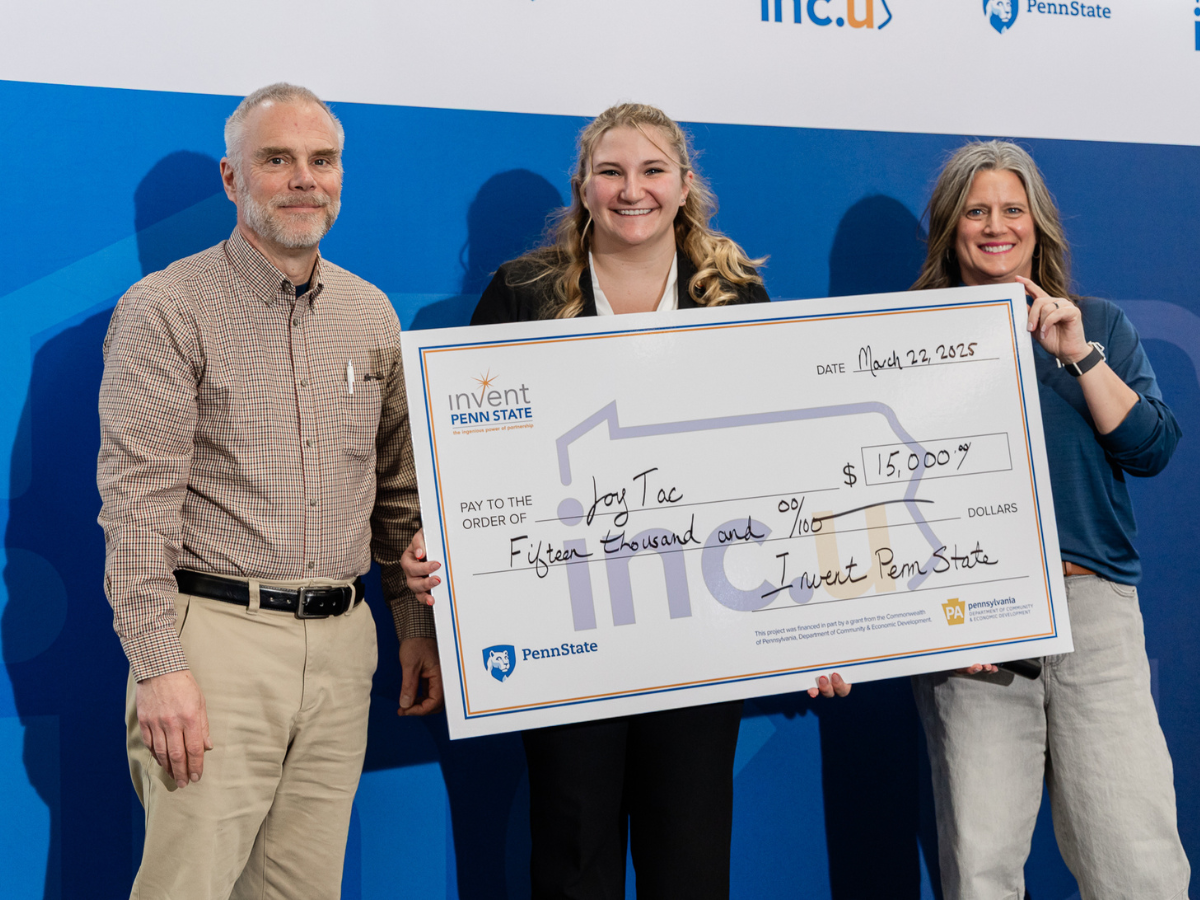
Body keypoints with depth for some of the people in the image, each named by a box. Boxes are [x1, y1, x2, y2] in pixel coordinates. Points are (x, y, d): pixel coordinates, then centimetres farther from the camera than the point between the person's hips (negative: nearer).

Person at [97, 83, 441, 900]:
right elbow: (137, 500, -10)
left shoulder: (372, 314, 13)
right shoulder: (165, 310, -4)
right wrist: (160, 666, -16)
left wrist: (418, 626, 13)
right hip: (216, 636, -5)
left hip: (341, 641, 5)